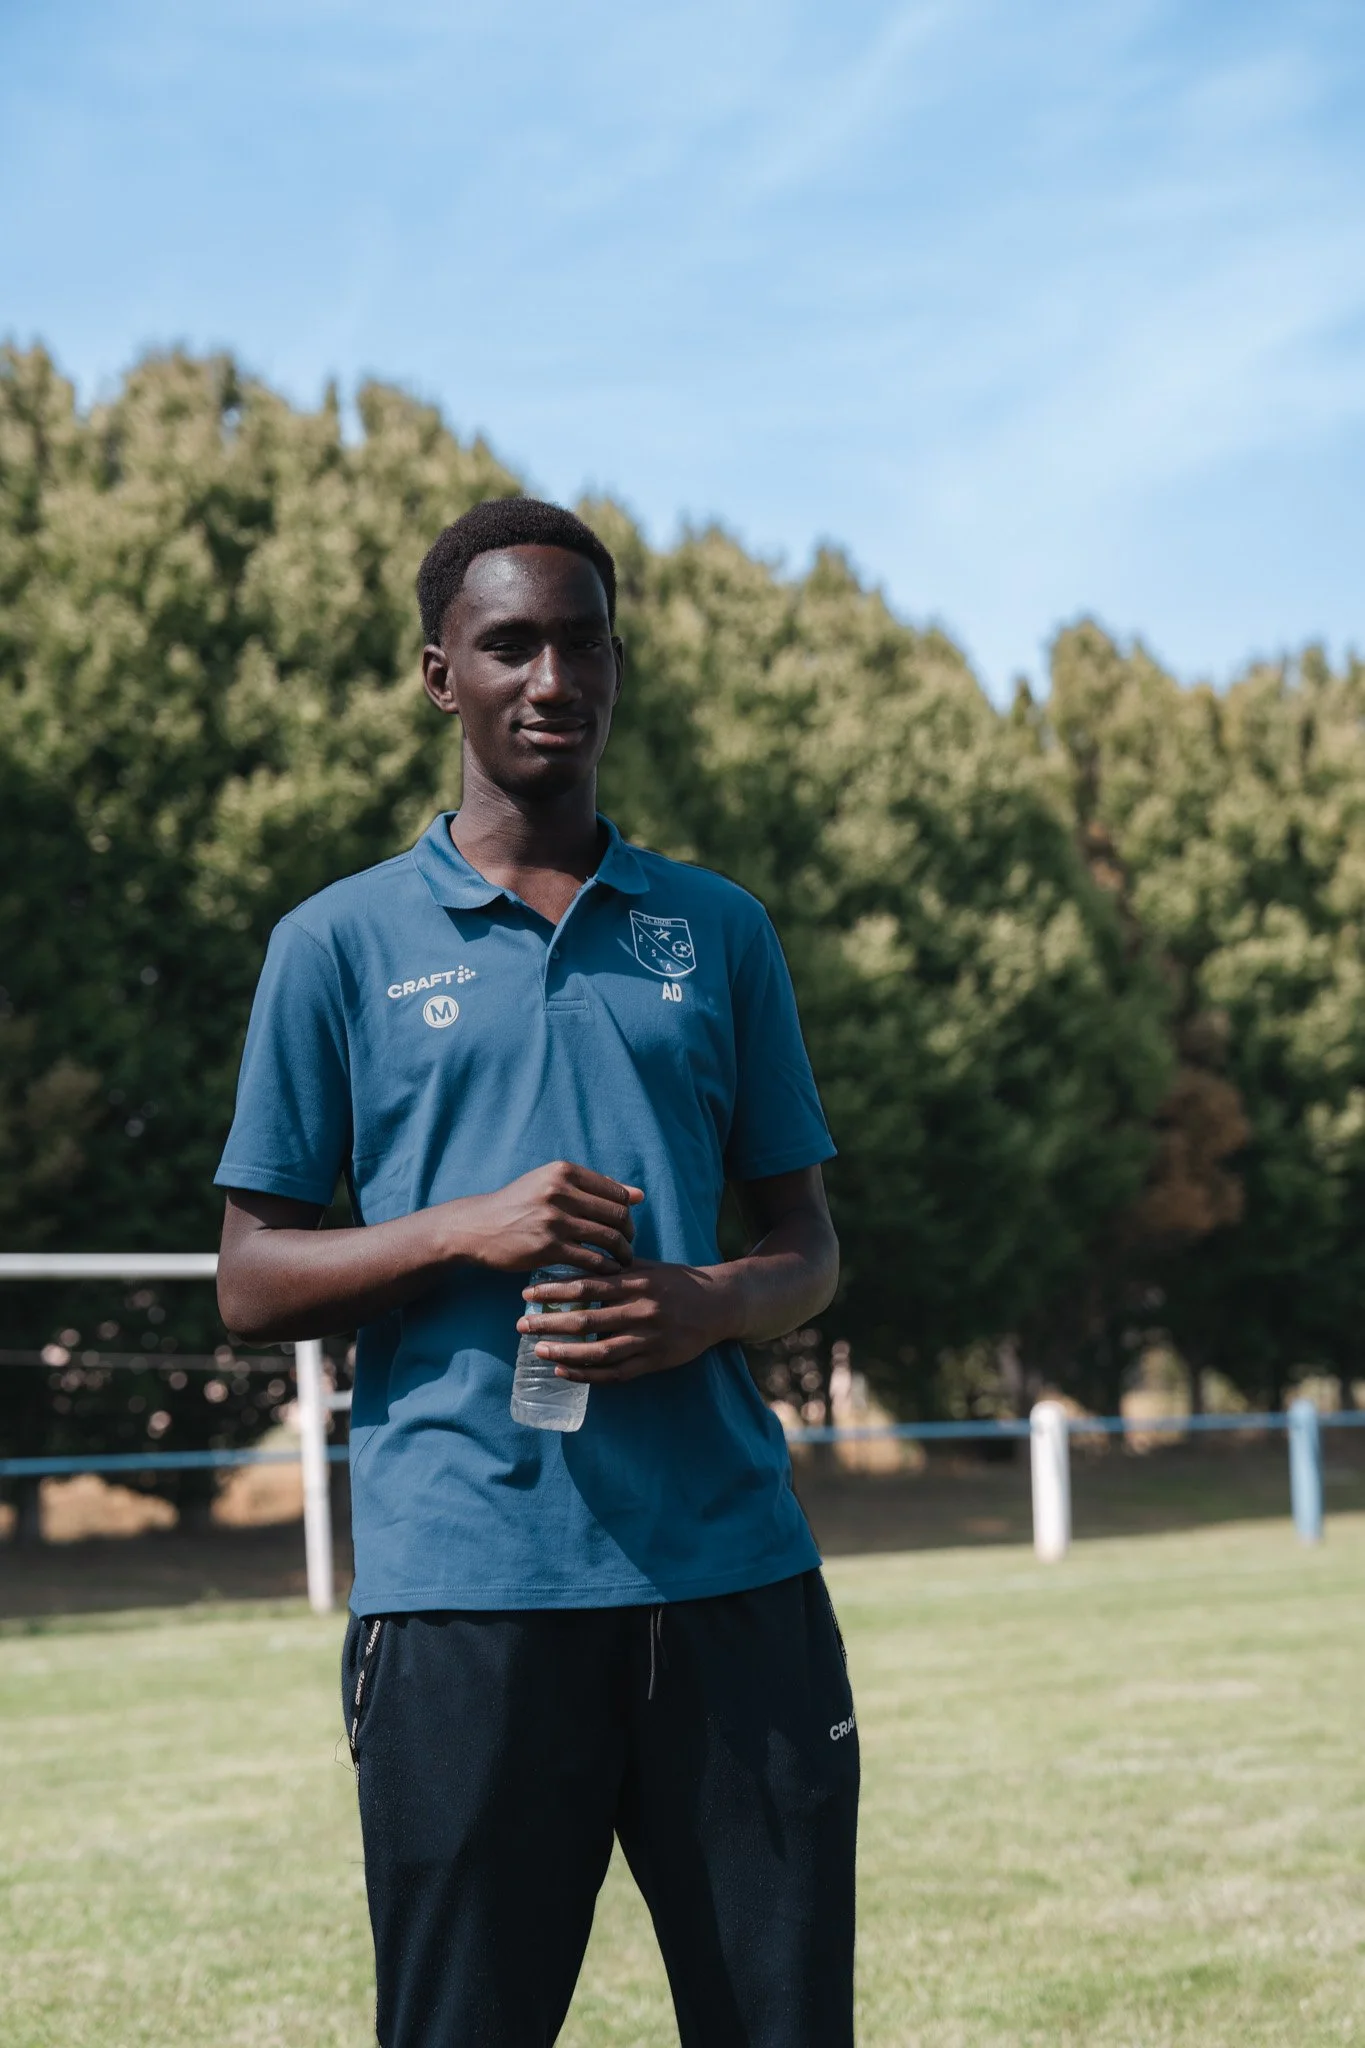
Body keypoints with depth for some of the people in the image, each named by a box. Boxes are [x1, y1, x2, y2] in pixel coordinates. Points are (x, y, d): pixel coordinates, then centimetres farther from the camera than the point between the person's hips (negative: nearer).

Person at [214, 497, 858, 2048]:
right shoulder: (340, 944, 7)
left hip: (732, 1567, 3)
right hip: (461, 1580, -2)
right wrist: (465, 1233, -11)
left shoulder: (720, 931, 15)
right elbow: (253, 1281, 6)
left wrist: (709, 1306, -6)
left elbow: (806, 1242, 17)